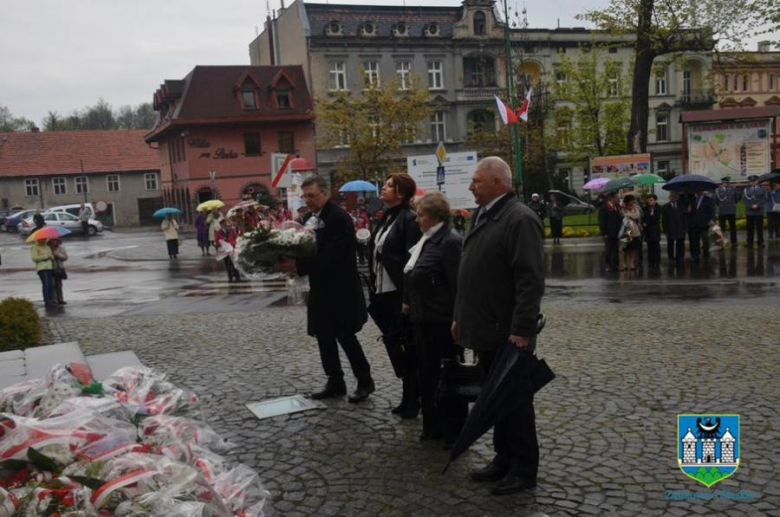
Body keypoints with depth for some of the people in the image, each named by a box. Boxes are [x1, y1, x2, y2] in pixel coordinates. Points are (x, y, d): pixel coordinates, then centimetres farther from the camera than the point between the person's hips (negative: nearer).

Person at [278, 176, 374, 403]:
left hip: (340, 289, -8)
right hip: (320, 289, 8)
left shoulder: (339, 218, -18)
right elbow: (308, 248, 10)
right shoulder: (310, 217, 8)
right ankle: (335, 383, 23)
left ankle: (365, 382, 16)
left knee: (345, 336, -1)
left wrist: (297, 264, -28)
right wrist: (292, 261, -10)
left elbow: (331, 257, -26)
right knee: (324, 337, 11)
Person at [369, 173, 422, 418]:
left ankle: (413, 398, 14)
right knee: (394, 342, 14)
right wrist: (374, 286, 12)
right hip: (384, 291, 9)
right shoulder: (385, 218, 14)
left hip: (401, 292, -9)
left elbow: (412, 258, -18)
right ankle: (409, 393, 26)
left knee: (408, 344, 2)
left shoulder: (409, 219, -12)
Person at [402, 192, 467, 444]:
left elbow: (457, 284, -19)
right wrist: (408, 302, 12)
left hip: (441, 321, -9)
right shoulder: (426, 240, 12)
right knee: (428, 373, 15)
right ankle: (433, 425, 28)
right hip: (423, 319, 9)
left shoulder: (450, 242, -16)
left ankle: (455, 430, 18)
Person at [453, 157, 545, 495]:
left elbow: (530, 280, -22)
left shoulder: (520, 219, -16)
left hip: (508, 334, -9)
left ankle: (524, 470, 16)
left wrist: (521, 330, -24)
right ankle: (504, 459, 29)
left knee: (516, 402, 4)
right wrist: (461, 317, 18)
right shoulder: (483, 217, 14)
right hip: (487, 330, 9)